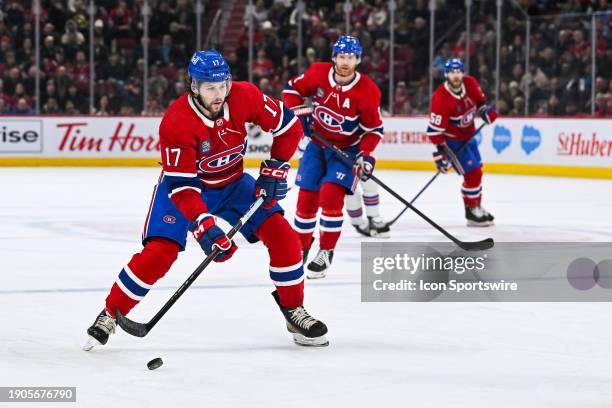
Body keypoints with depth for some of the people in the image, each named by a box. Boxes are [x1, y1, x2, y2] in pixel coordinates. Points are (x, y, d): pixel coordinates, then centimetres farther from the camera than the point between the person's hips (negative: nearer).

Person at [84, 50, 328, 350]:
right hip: (184, 185, -4)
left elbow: (287, 126, -5)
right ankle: (110, 315, -2)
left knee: (281, 234, -10)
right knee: (160, 250, -19)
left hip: (232, 183, 4)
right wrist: (204, 226, -43)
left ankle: (294, 312, 7)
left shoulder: (244, 96, -21)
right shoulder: (176, 122, -31)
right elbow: (180, 184, -33)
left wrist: (273, 170, -10)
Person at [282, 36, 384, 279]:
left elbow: (373, 128, -10)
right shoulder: (318, 73, -13)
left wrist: (366, 155, -21)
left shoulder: (367, 91, -19)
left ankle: (325, 253, -6)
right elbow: (292, 89, 4)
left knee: (331, 195, -19)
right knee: (306, 198, 2)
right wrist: (300, 113, -11)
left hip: (347, 149, -3)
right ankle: (301, 248, 21)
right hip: (317, 144, 3)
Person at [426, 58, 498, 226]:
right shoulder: (440, 99, -30)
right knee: (472, 173, -12)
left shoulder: (470, 83, -11)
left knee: (477, 171, 19)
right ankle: (472, 212, 2)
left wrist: (487, 109, -9)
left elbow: (480, 100, 10)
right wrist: (440, 152, -29)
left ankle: (477, 207, 36)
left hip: (468, 135, 8)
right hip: (451, 140, -8)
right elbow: (435, 130, -28)